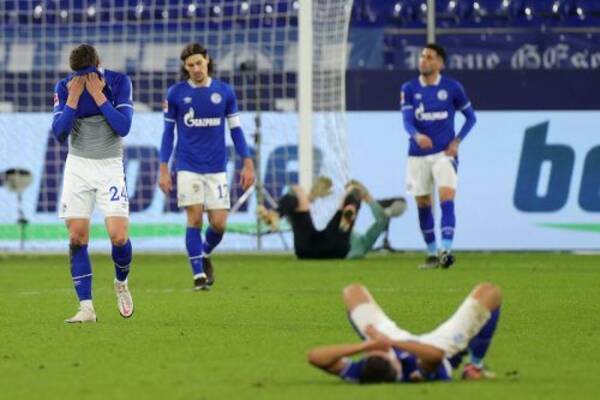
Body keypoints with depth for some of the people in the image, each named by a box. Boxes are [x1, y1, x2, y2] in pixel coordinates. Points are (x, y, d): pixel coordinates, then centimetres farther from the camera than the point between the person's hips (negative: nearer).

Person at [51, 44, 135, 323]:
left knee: (118, 236, -14)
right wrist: (73, 98, -18)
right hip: (78, 166, 2)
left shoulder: (119, 82, -8)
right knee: (77, 239, -5)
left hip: (110, 166, -2)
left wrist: (98, 95, -21)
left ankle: (121, 283, 17)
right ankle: (86, 307, 1)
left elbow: (123, 127, -17)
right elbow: (59, 134, -9)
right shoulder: (65, 87, -4)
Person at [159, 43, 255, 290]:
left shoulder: (224, 92, 3)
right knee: (195, 219, -8)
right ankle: (199, 274, 0)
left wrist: (247, 164, 3)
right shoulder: (175, 93, 0)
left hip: (216, 168, 1)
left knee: (219, 223, -2)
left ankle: (205, 255, 28)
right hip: (188, 167, -1)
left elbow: (235, 129, 9)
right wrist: (164, 170, 2)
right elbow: (168, 132, 6)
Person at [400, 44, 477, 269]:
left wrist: (457, 141, -5)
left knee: (446, 199, -18)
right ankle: (432, 254, 19)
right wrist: (417, 136, -31)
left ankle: (446, 250, -24)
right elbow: (407, 120, -9)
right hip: (418, 155, 2)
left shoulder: (452, 88, -1)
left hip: (444, 153, -2)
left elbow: (470, 117, 9)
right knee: (423, 204, 7)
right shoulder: (409, 89, 2)